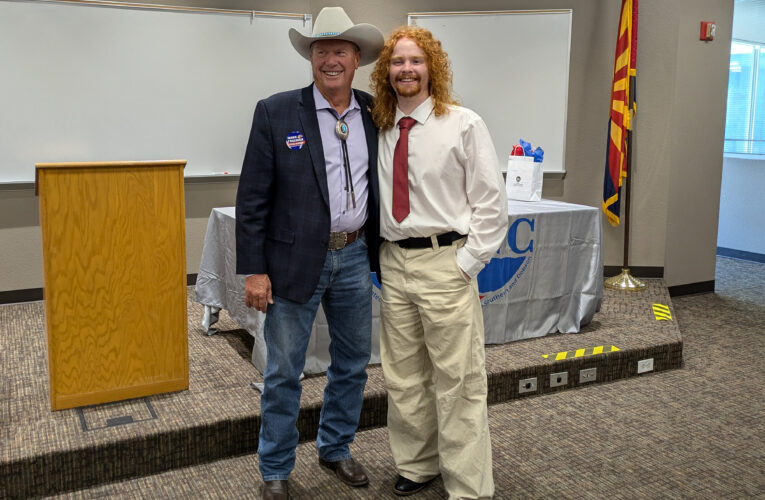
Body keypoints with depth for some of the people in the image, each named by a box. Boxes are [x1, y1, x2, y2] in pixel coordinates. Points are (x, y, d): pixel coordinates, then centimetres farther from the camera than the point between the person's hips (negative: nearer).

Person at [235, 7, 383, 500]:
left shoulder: (375, 114, 3)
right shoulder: (275, 113, -7)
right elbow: (252, 198, -8)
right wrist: (254, 270, -11)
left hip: (354, 257, 4)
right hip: (295, 260, -4)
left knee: (352, 364, 16)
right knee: (284, 373, 7)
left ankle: (336, 449, 38)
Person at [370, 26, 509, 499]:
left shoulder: (464, 124, -5)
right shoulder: (381, 131, 9)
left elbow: (492, 203, -5)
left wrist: (466, 264, -10)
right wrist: (383, 257, 7)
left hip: (445, 261, -5)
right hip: (394, 262, 5)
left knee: (457, 381, 0)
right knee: (404, 376, 15)